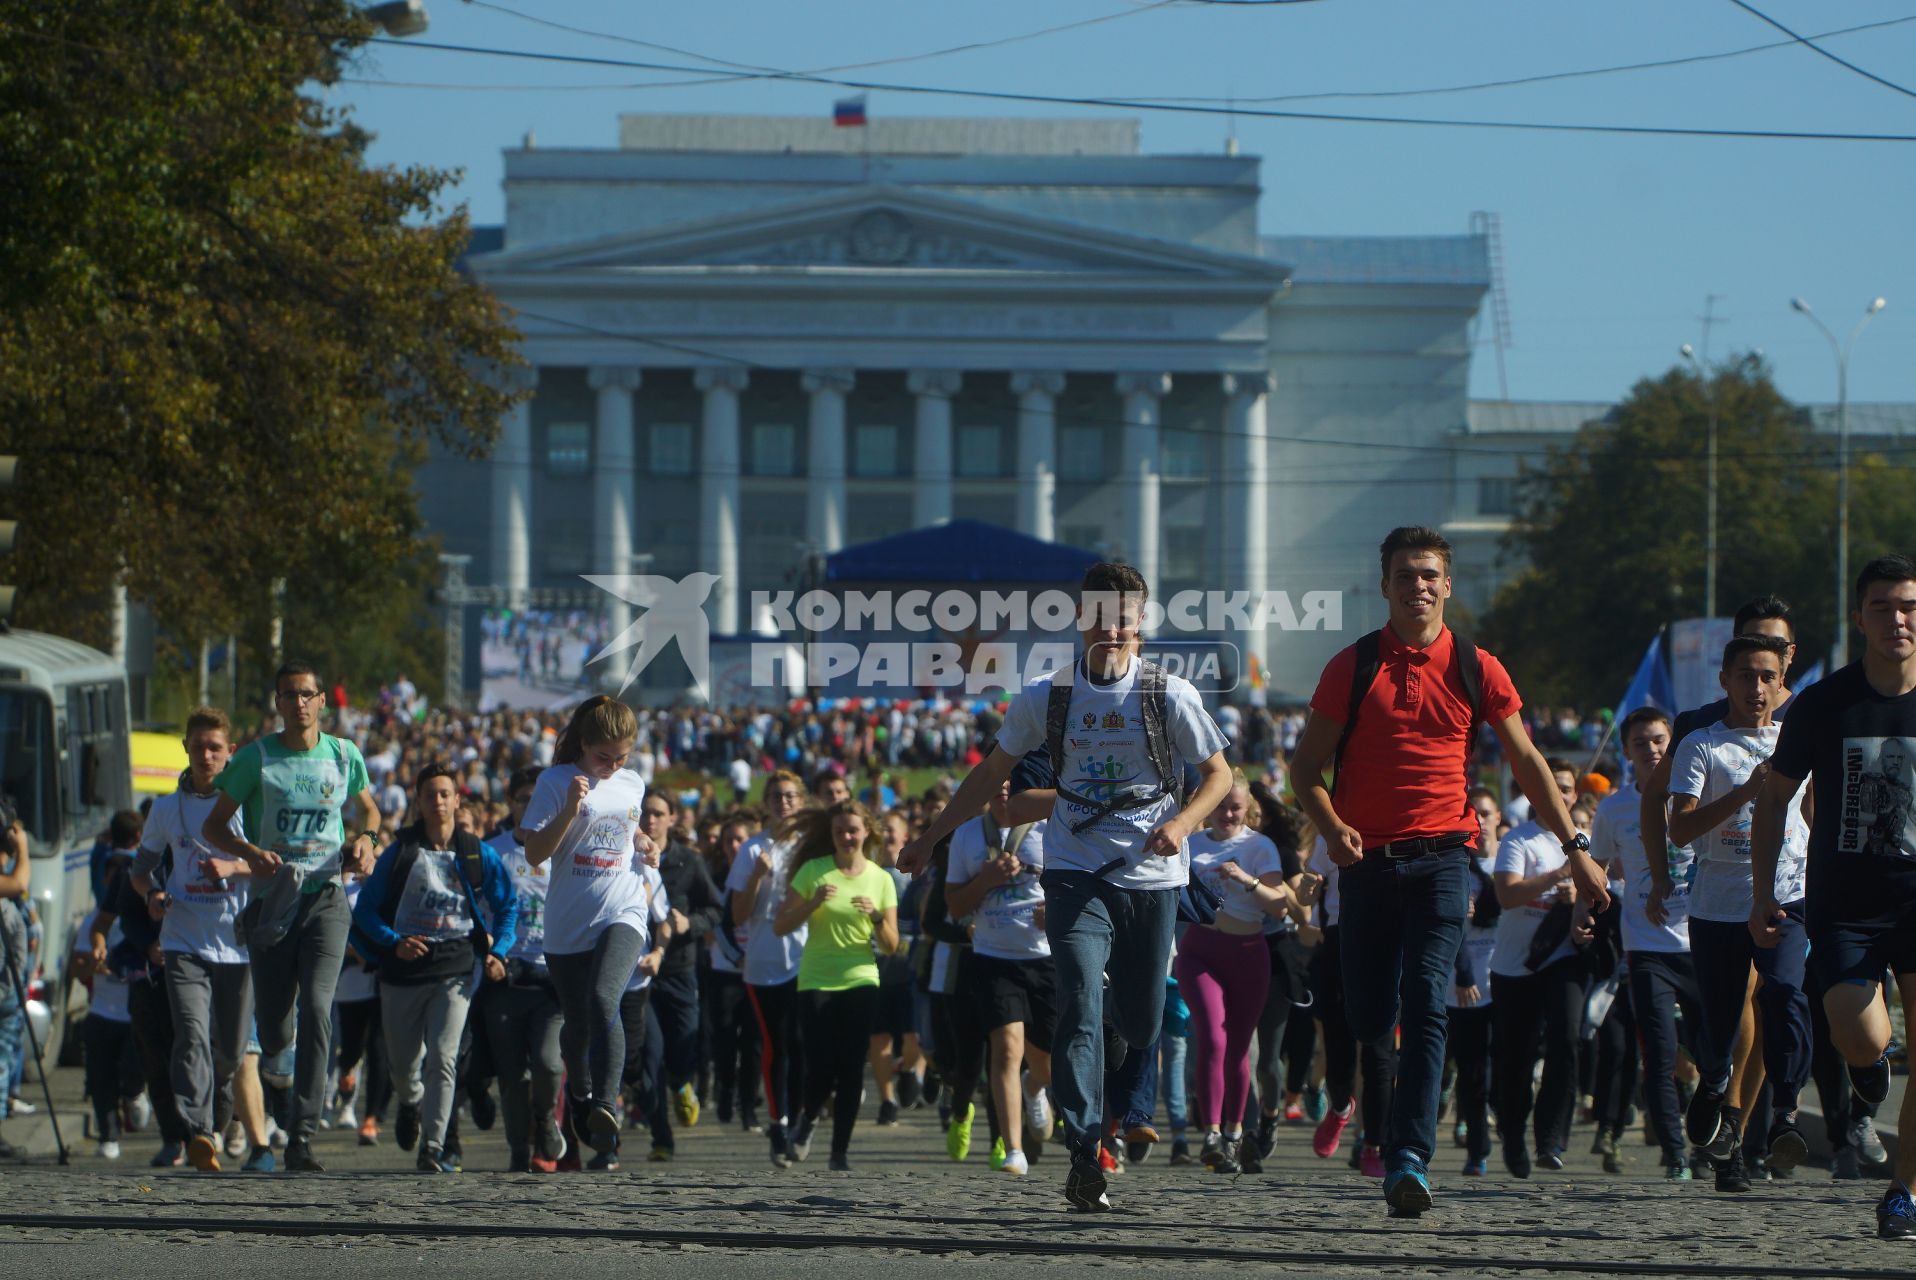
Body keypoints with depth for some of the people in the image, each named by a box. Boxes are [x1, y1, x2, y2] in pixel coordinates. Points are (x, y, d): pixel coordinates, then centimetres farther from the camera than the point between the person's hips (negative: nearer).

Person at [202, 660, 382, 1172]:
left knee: (316, 1009, -17)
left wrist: (366, 838, 1)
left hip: (327, 898, 0)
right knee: (274, 1032, 0)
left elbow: (368, 809, 24)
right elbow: (213, 826, 4)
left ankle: (302, 1137, -18)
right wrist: (250, 852, -15)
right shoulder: (256, 758, -1)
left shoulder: (344, 756, 6)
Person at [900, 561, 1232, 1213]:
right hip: (1075, 872, 0)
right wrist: (931, 836, 15)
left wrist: (1182, 822, -14)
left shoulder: (1170, 696, -2)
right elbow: (991, 774, 15)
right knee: (1081, 1004, -19)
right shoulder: (1046, 698, 3)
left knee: (1141, 1022, 4)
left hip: (1150, 874, 0)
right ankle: (1085, 1157, -25)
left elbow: (1218, 774, 6)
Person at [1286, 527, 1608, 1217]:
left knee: (1426, 1007, -15)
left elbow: (1527, 761, 12)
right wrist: (1332, 828, -12)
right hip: (1368, 857, 1)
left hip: (1441, 856, -1)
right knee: (1367, 1018, 2)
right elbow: (1307, 766, 7)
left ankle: (1410, 1157, -21)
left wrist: (1576, 847, 8)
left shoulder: (1476, 669, 6)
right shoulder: (1353, 667, 5)